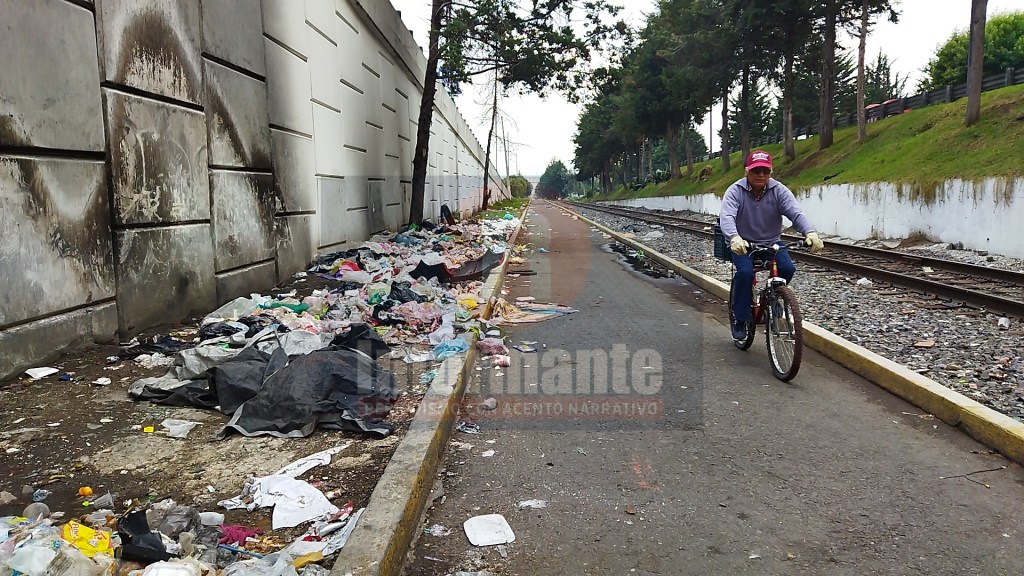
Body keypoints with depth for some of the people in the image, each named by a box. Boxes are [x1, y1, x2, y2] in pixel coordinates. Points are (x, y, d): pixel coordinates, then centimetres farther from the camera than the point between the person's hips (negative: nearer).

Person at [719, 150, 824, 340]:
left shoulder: (779, 190, -8)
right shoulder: (735, 191, -14)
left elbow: (796, 213, -20)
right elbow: (726, 217, -30)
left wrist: (810, 233, -41)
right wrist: (734, 238, -51)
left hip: (771, 243, 3)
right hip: (743, 244, -2)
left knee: (788, 268, -22)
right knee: (745, 272, -29)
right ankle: (739, 319, -10)